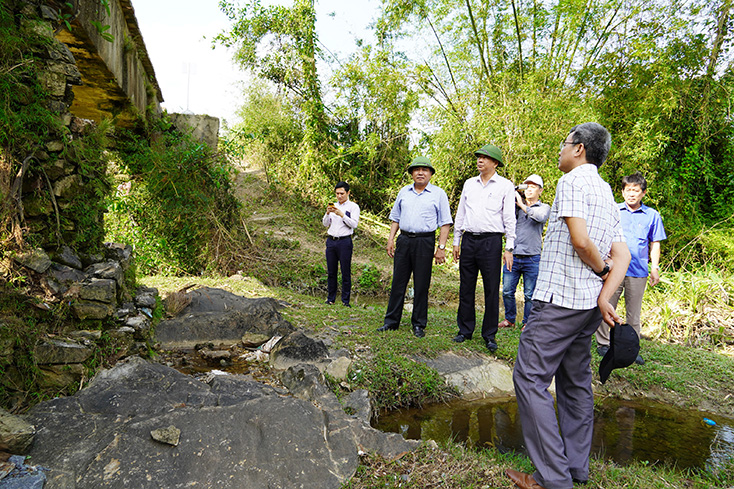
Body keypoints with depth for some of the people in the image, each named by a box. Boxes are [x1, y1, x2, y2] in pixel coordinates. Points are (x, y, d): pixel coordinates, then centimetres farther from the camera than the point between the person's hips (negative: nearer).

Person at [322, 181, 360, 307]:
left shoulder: (353, 207, 1)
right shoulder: (333, 206, 17)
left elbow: (354, 224, -9)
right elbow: (325, 224, 14)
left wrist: (342, 215, -18)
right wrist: (327, 213, -5)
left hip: (345, 241, -5)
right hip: (331, 240, 5)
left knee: (346, 273, -2)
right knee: (331, 272, 8)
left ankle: (345, 301, 5)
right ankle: (330, 299, 16)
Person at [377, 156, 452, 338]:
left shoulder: (438, 194, 2)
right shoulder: (404, 192, 13)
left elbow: (445, 223, -1)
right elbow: (396, 217, 19)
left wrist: (441, 247, -8)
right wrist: (391, 239, 8)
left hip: (425, 242, -3)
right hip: (403, 240, 3)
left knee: (421, 285, 2)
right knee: (398, 282, 6)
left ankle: (419, 324, 13)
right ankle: (391, 321, 15)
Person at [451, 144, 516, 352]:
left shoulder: (505, 186, 2)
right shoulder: (469, 184, 13)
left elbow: (509, 218, 0)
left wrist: (509, 248, -6)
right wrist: (456, 241, 14)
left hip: (491, 242, -4)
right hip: (469, 240, 4)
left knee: (491, 290, 0)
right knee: (466, 288, 7)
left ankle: (489, 335, 11)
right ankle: (465, 330, 19)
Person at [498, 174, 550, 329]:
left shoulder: (544, 207, 9)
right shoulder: (517, 204, 14)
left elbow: (542, 217, -14)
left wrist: (523, 205, -10)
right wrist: (512, 196, -6)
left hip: (532, 259, -2)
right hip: (513, 256, 2)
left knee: (530, 295, 3)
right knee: (507, 291, 4)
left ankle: (527, 323, 19)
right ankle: (509, 319, 22)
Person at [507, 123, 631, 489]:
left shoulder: (572, 181, -10)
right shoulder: (606, 192, 18)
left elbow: (580, 240, -22)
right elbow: (622, 255, 11)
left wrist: (601, 268, -3)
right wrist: (604, 297, 0)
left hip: (559, 300, -9)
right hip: (588, 306, 10)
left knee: (530, 378, -6)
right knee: (575, 381, 15)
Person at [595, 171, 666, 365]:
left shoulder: (652, 215, 9)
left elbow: (655, 244, 11)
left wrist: (655, 268, 3)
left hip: (638, 271, 1)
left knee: (634, 313, 7)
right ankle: (603, 344, 16)